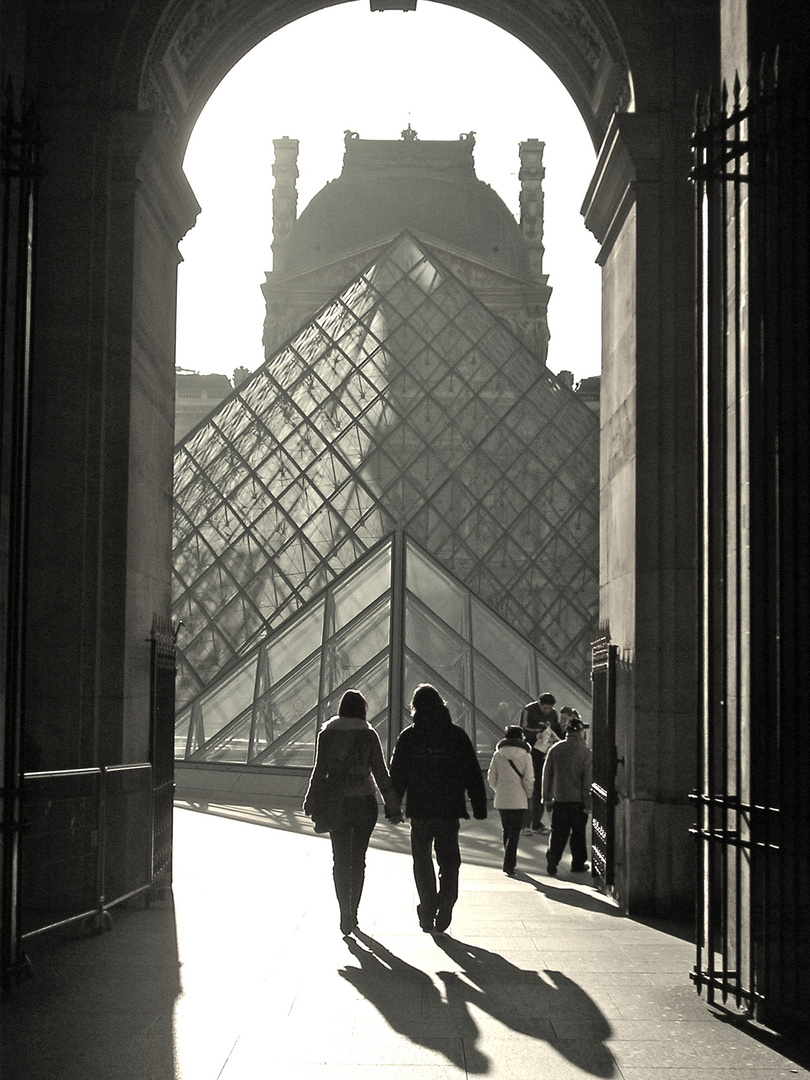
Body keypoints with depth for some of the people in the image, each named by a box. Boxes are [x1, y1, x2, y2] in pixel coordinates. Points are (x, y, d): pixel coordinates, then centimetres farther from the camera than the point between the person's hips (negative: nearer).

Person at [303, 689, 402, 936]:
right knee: (358, 858, 13)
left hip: (336, 804, 0)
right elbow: (381, 773, -4)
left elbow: (319, 770, -3)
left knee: (340, 859, 4)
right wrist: (393, 807, 0)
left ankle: (345, 913, -10)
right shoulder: (369, 735, -4)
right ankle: (353, 911, 20)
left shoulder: (326, 734, -2)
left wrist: (310, 802, 8)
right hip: (364, 802, 0)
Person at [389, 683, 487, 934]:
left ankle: (427, 913, 10)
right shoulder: (457, 735, 0)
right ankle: (444, 914, 1)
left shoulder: (408, 737, -3)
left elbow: (397, 775, 0)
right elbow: (473, 774, 1)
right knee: (449, 861, 10)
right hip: (450, 810, 0)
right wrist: (479, 806, 6)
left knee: (422, 861, 12)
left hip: (419, 810, 0)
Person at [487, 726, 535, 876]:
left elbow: (491, 779, 3)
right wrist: (528, 795, 6)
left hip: (501, 800, 3)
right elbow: (528, 780, -10)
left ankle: (510, 862, 29)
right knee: (514, 833, 1)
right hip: (518, 800, -3)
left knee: (507, 830, 19)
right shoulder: (525, 756, -8)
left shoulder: (497, 755, 0)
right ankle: (509, 864, -11)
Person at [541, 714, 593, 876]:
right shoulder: (586, 752, -9)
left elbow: (547, 775, 5)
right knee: (578, 833, 9)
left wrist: (547, 799, 12)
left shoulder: (555, 749, 1)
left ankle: (552, 861, 0)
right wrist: (588, 803, -5)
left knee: (558, 833, 9)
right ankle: (578, 864, 16)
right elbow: (588, 779, -10)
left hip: (559, 800, 3)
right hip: (578, 800, -3)